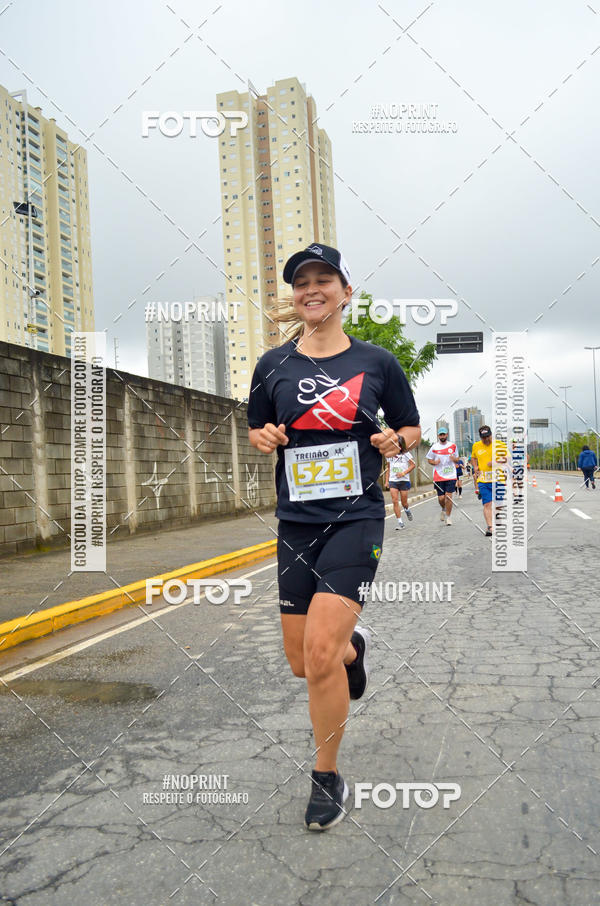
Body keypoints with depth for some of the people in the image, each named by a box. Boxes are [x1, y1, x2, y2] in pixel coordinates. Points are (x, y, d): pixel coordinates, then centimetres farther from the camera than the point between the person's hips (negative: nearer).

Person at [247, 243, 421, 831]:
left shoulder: (376, 363, 1)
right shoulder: (272, 365, 5)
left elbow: (411, 428, 11)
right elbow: (256, 429, 16)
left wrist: (397, 440, -10)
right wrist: (263, 437, -6)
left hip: (355, 518, -3)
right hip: (295, 523, 3)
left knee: (321, 651, -16)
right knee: (300, 660, 9)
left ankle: (327, 778, 9)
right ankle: (355, 647, 47)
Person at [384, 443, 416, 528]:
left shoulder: (405, 453, -3)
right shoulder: (389, 454, 9)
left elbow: (413, 465, -3)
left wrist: (404, 473, -16)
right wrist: (386, 481, 12)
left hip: (404, 480, -2)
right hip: (392, 481, 3)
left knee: (404, 502, 4)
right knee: (394, 501, -10)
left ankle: (407, 510, 41)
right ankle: (399, 522, -5)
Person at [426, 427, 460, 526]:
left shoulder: (453, 446, 6)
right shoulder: (434, 447, 2)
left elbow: (457, 459, 15)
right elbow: (429, 459, 10)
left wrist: (454, 459, -8)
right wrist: (434, 462, -12)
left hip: (451, 476, 0)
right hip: (438, 476, 0)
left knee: (448, 496, -9)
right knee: (441, 498, 0)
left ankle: (448, 517, 4)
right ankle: (444, 509, 34)